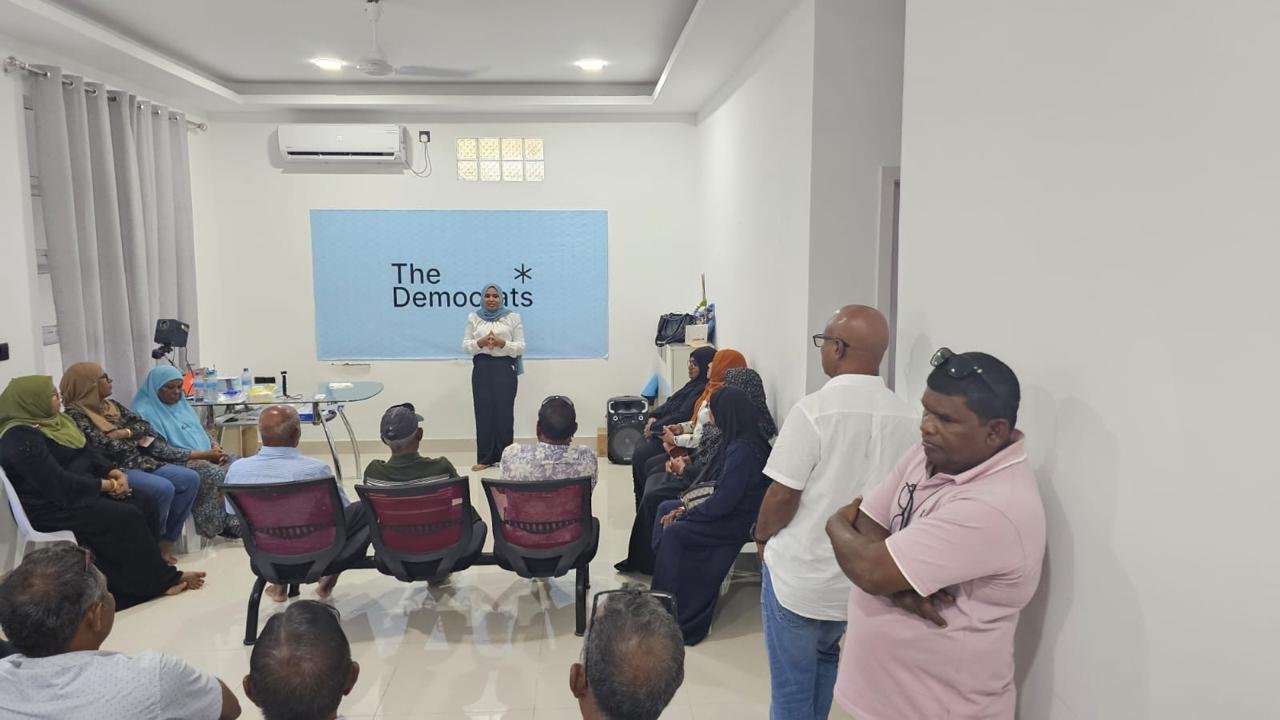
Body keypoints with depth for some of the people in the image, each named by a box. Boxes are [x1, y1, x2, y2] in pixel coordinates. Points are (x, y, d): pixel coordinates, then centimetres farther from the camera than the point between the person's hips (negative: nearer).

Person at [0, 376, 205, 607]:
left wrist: (116, 473, -6)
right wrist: (107, 485, -17)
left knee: (144, 506, -8)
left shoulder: (56, 421, 10)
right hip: (50, 508, -9)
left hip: (77, 492, 9)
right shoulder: (21, 438, -18)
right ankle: (162, 580, -8)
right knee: (126, 517, -21)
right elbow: (57, 483, -25)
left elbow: (88, 455, 13)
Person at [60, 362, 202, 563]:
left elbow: (144, 425, 12)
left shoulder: (112, 405, 18)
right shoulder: (75, 413, -7)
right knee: (164, 488, -30)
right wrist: (134, 441, -3)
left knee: (190, 479, -8)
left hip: (140, 461, 8)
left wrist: (124, 433, -7)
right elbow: (101, 445, -17)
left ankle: (167, 541, -3)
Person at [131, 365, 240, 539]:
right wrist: (203, 454, -19)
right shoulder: (144, 412, -8)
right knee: (216, 475, -31)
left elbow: (202, 431, 23)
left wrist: (216, 447, -1)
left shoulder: (181, 404, 17)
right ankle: (227, 523, -19)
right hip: (179, 463, -8)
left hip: (206, 456, 8)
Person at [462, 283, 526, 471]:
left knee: (504, 412, -2)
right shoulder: (473, 317, 10)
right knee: (483, 411, 1)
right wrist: (480, 342, -11)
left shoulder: (513, 317, 3)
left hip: (505, 368, -2)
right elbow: (465, 345, 8)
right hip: (481, 368, 2)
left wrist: (502, 343, -15)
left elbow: (520, 347, 1)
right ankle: (484, 458, 9)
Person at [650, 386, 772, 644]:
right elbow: (719, 487, 11)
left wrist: (686, 514, -13)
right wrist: (688, 507, 1)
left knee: (673, 532, -16)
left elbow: (723, 502, -26)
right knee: (665, 508, 8)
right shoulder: (737, 441, 5)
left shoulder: (743, 450, -25)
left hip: (737, 522, -10)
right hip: (729, 509, 10)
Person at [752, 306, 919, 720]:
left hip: (802, 579, -5)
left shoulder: (814, 410, -21)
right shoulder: (906, 418, -5)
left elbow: (783, 496, -18)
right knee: (824, 662, 29)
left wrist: (762, 534, 2)